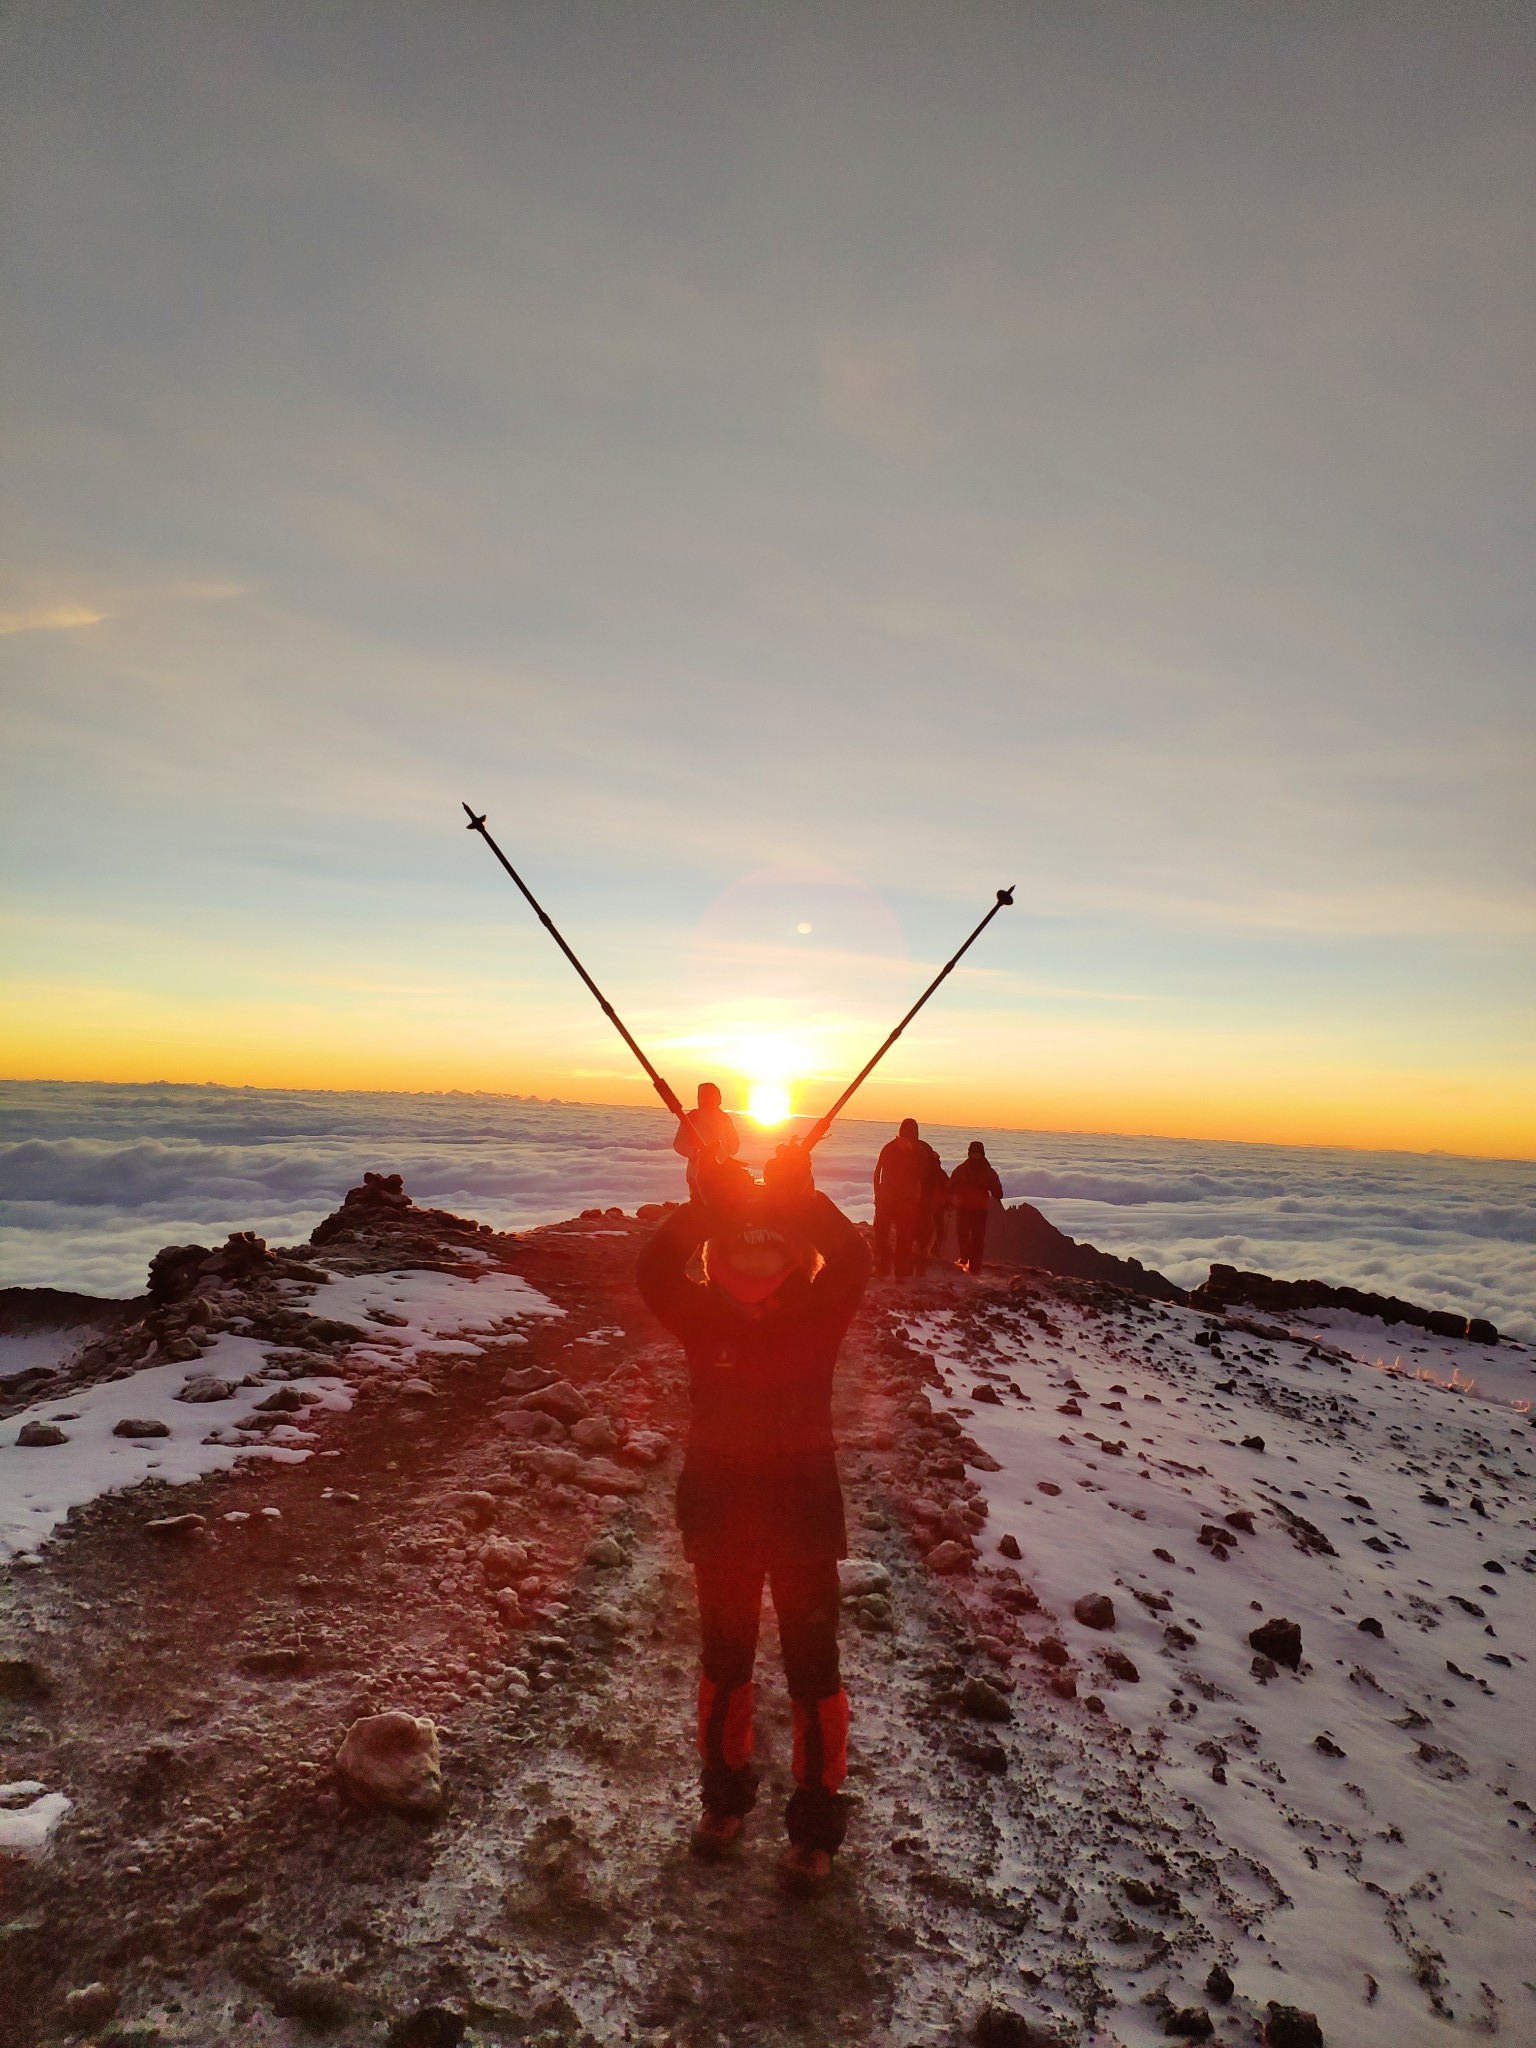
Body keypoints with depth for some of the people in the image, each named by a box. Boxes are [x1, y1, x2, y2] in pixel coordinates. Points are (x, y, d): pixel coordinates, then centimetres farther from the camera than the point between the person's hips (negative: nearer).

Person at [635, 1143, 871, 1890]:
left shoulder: (818, 1318, -11)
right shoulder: (703, 1319, -10)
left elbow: (852, 1262, -32)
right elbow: (653, 1270, -30)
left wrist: (802, 1199, -43)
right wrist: (709, 1204, -42)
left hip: (805, 1515, -1)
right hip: (719, 1513, 2)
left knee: (812, 1671, 9)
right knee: (723, 1663, 21)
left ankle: (817, 1819, 31)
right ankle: (725, 1792, 44)